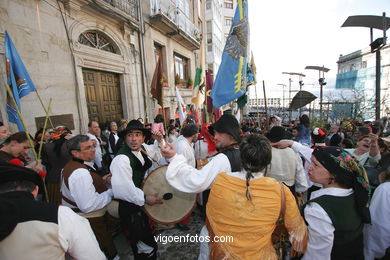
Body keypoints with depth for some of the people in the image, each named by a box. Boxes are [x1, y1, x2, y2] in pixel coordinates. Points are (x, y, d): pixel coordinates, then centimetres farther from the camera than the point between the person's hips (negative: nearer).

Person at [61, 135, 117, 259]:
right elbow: (88, 206, -32)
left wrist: (100, 181, 4)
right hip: (89, 222, -11)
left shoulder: (71, 166, 3)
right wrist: (112, 191, -24)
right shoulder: (80, 173, -30)